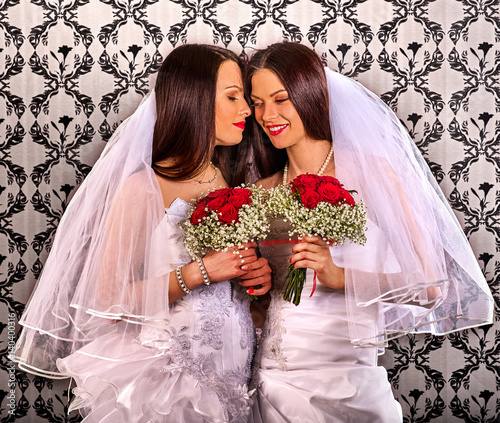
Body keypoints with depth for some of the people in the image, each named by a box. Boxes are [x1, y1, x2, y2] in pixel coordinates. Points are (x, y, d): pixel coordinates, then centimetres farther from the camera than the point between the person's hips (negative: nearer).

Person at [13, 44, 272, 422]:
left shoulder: (234, 182, 5)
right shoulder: (144, 189, -14)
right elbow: (109, 303, -17)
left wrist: (259, 275, -2)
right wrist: (200, 272, -22)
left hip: (233, 373, 6)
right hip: (164, 374, -6)